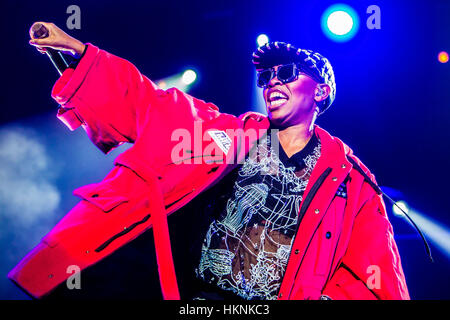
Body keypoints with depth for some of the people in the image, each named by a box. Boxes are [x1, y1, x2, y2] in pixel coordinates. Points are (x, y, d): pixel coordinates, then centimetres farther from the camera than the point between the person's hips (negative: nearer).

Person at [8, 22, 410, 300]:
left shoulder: (350, 183, 7)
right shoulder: (237, 135, 10)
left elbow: (374, 277, 5)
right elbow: (150, 102, 10)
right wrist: (78, 51, 6)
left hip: (273, 298, -1)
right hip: (196, 292, 1)